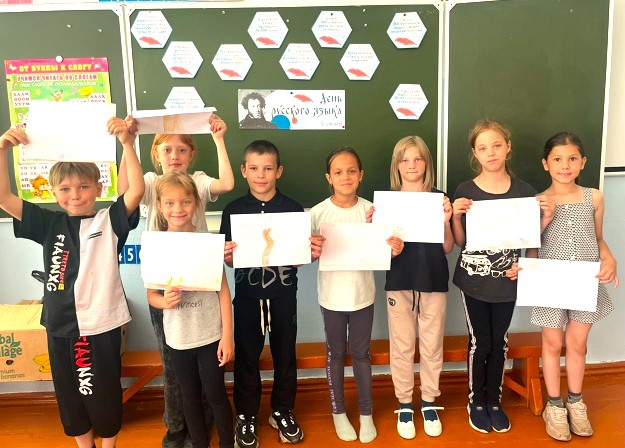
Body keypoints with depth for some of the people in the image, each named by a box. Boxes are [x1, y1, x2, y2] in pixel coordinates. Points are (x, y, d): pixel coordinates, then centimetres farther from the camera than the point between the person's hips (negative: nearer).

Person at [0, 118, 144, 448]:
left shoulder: (109, 221, -6)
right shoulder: (49, 223, 2)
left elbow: (137, 190, -21)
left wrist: (127, 143, -28)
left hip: (101, 324, -3)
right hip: (60, 325, 3)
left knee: (104, 391, 14)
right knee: (69, 392, 20)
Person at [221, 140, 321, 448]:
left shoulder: (293, 209, -2)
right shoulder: (233, 210, -2)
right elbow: (230, 261, 1)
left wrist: (312, 253, -18)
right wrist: (226, 256, -20)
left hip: (284, 295, 1)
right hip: (247, 295, 0)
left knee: (285, 355, 13)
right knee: (246, 357, 10)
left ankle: (282, 412, 34)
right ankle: (246, 415, 30)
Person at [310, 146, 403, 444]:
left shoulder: (370, 210, -6)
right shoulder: (318, 213, -9)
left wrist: (392, 249, -23)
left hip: (362, 294, 1)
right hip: (332, 296, 0)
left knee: (361, 353, 15)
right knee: (335, 354, 15)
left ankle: (366, 413, 33)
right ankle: (338, 411, 35)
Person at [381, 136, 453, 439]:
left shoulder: (438, 199, 1)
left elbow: (447, 248, 2)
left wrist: (446, 220, -14)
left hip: (434, 283, 1)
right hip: (399, 283, 0)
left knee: (432, 347, 11)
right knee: (401, 348, 8)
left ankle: (429, 403, 29)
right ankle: (404, 405, 25)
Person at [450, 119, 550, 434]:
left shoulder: (524, 190, -2)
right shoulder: (465, 191, -7)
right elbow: (460, 242, -2)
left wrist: (545, 216, -12)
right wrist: (456, 216, -19)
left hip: (507, 279, 2)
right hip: (474, 279, -2)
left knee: (499, 342, 15)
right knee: (479, 342, 8)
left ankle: (494, 400, 34)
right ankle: (476, 401, 28)